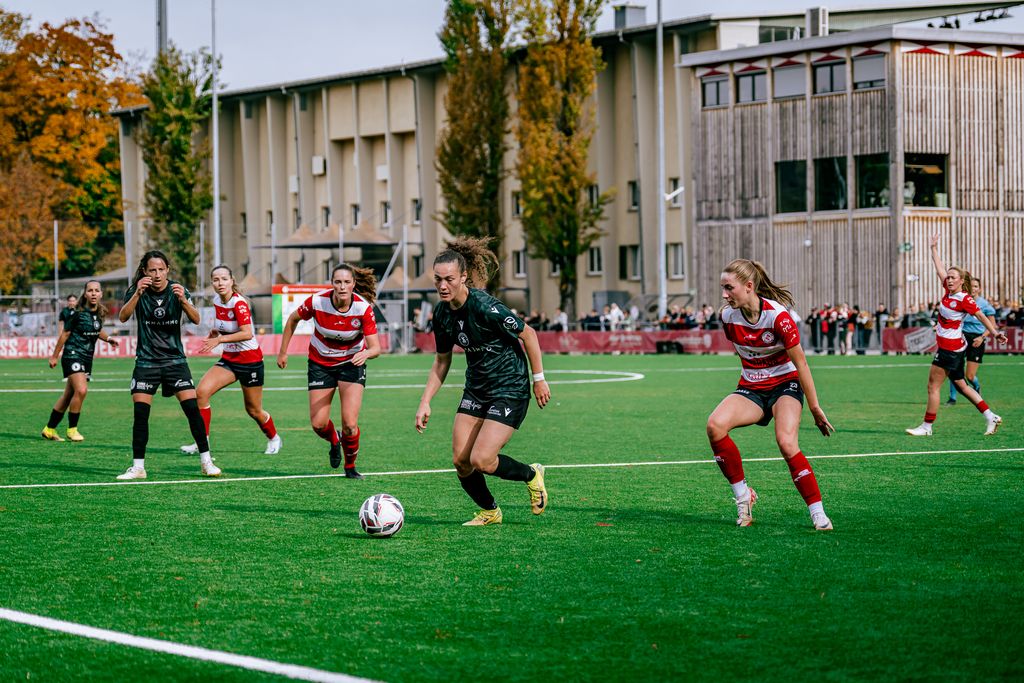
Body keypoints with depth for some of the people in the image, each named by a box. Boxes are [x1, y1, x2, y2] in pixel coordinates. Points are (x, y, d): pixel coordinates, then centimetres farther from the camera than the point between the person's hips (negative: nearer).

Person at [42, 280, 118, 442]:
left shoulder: (99, 313, 6)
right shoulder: (77, 312, -13)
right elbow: (64, 334, -5)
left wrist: (108, 338, 8)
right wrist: (54, 356, -1)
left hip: (87, 359, 7)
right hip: (73, 355, -7)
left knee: (69, 395, 10)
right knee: (81, 390, -22)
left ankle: (49, 429, 21)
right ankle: (72, 429, -8)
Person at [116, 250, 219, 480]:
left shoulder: (177, 290, -4)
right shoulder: (137, 291, -5)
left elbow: (196, 320, -16)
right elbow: (123, 317, -20)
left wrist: (183, 300, -34)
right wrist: (137, 294, -35)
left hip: (175, 360, 0)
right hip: (146, 362, 0)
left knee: (192, 408, -9)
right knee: (140, 413, -8)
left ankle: (206, 461, 1)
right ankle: (138, 467, 0)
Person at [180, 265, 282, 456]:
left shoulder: (239, 303, -21)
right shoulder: (217, 302, 1)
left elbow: (247, 333, -33)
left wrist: (219, 339, -40)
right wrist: (215, 332, -1)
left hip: (250, 361, -6)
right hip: (228, 359, 6)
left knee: (254, 410, 8)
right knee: (201, 392, -17)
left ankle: (274, 438, 37)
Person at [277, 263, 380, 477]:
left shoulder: (363, 308, -24)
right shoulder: (317, 301, -22)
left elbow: (376, 348, -24)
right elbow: (293, 319, -1)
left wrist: (366, 353, -46)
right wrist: (283, 352, 2)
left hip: (352, 363, -1)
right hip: (320, 364, 1)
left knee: (350, 424, -14)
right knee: (318, 424, -3)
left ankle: (350, 466, 15)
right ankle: (335, 442, 34)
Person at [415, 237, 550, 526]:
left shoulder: (485, 307, -24)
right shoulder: (442, 314, -1)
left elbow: (528, 334, -13)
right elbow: (441, 361, 11)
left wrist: (539, 378, -10)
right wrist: (425, 402, 5)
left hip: (511, 388, -7)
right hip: (476, 390, 7)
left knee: (481, 460, -16)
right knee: (460, 461, -2)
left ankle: (531, 475, 14)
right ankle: (489, 512, 23)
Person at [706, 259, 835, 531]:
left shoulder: (777, 316, -22)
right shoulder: (728, 316, -7)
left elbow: (800, 363, -14)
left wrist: (815, 409, -10)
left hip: (785, 385, -4)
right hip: (750, 388, 4)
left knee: (786, 443, -30)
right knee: (715, 425, -26)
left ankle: (818, 513, -20)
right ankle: (743, 496, -11)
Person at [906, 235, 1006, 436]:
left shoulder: (965, 299, -15)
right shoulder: (949, 291, 6)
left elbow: (982, 316, -14)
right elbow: (940, 269, 16)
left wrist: (995, 333, -21)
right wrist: (934, 248, 23)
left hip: (951, 348, -9)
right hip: (950, 346, 9)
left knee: (933, 386, -3)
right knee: (960, 385, 13)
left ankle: (927, 427, 4)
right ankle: (991, 417, 15)